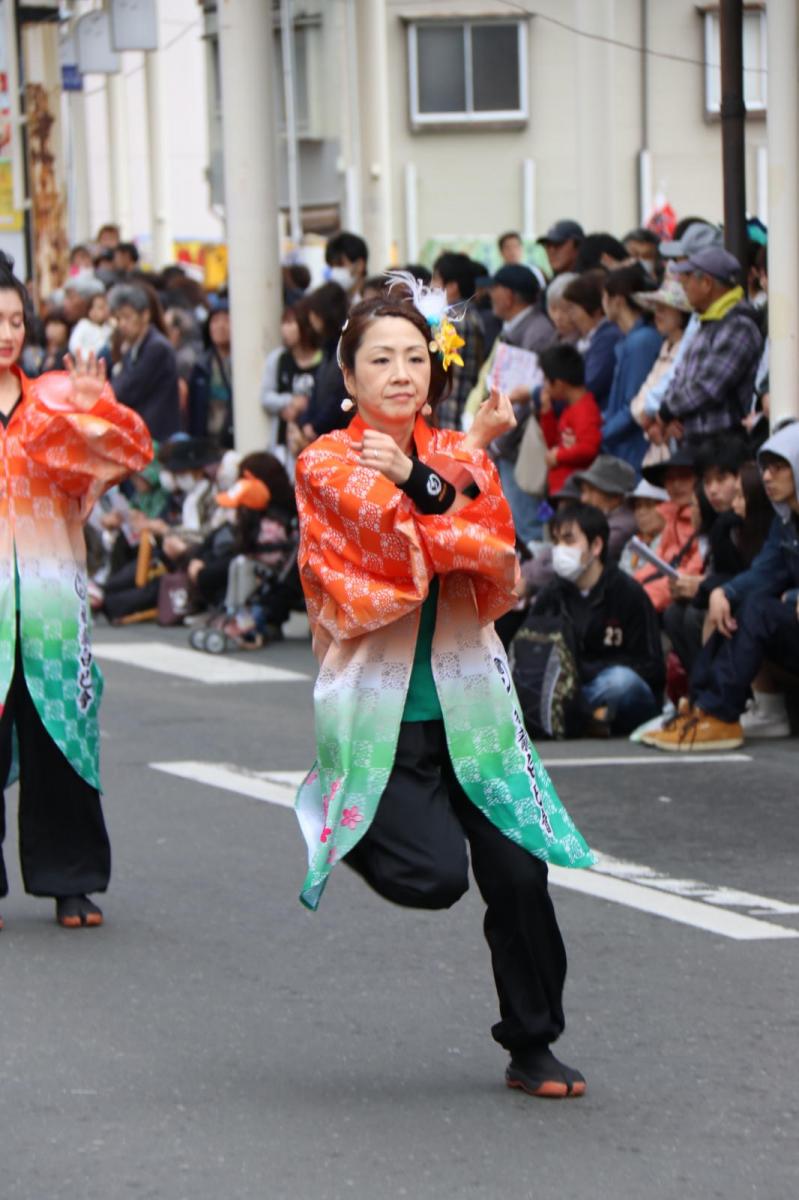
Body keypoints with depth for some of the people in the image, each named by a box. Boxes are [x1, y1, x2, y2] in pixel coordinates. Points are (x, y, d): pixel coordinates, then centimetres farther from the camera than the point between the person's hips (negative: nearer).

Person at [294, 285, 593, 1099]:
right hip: (379, 708, -4)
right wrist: (470, 453, -14)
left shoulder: (454, 453, 10)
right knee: (434, 876, -16)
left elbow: (495, 546, -7)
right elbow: (393, 530, -16)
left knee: (518, 873, -4)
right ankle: (335, 820, 17)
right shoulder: (327, 466, -2)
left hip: (467, 701, 4)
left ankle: (532, 1048, 13)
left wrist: (422, 479, -18)